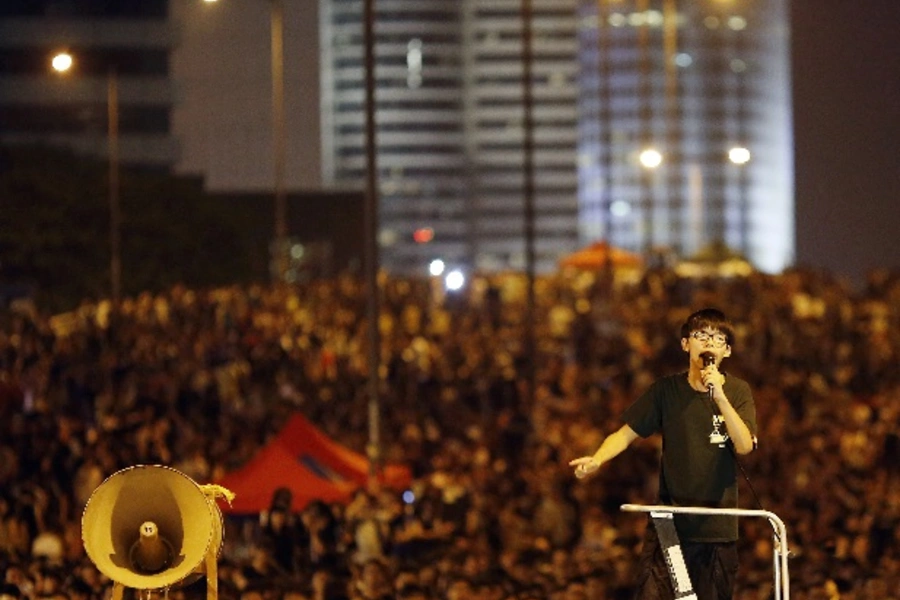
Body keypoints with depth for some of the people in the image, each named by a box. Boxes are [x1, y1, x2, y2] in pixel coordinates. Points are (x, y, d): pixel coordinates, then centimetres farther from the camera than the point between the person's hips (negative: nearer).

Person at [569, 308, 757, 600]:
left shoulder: (737, 391, 2)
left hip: (718, 528, 0)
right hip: (669, 521, 0)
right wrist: (596, 460, -17)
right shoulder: (667, 390, 3)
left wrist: (719, 396, -22)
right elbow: (626, 433, 3)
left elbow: (745, 445, -11)